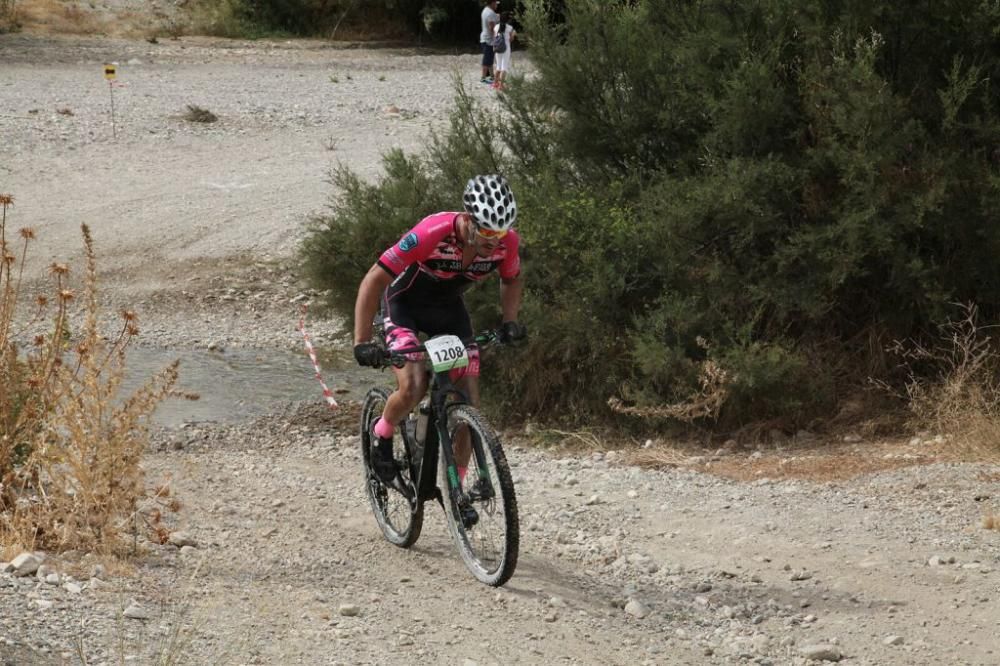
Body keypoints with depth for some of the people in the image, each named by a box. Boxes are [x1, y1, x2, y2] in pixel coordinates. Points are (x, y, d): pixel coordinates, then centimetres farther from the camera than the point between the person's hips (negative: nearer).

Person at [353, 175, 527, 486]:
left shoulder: (506, 242, -23)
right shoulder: (432, 234, -37)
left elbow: (512, 280, 2)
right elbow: (374, 281, -31)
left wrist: (509, 321, -14)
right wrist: (361, 343, -35)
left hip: (448, 307, 4)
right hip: (405, 302, -4)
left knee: (469, 400, -6)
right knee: (412, 389, -25)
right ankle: (382, 434, 7)